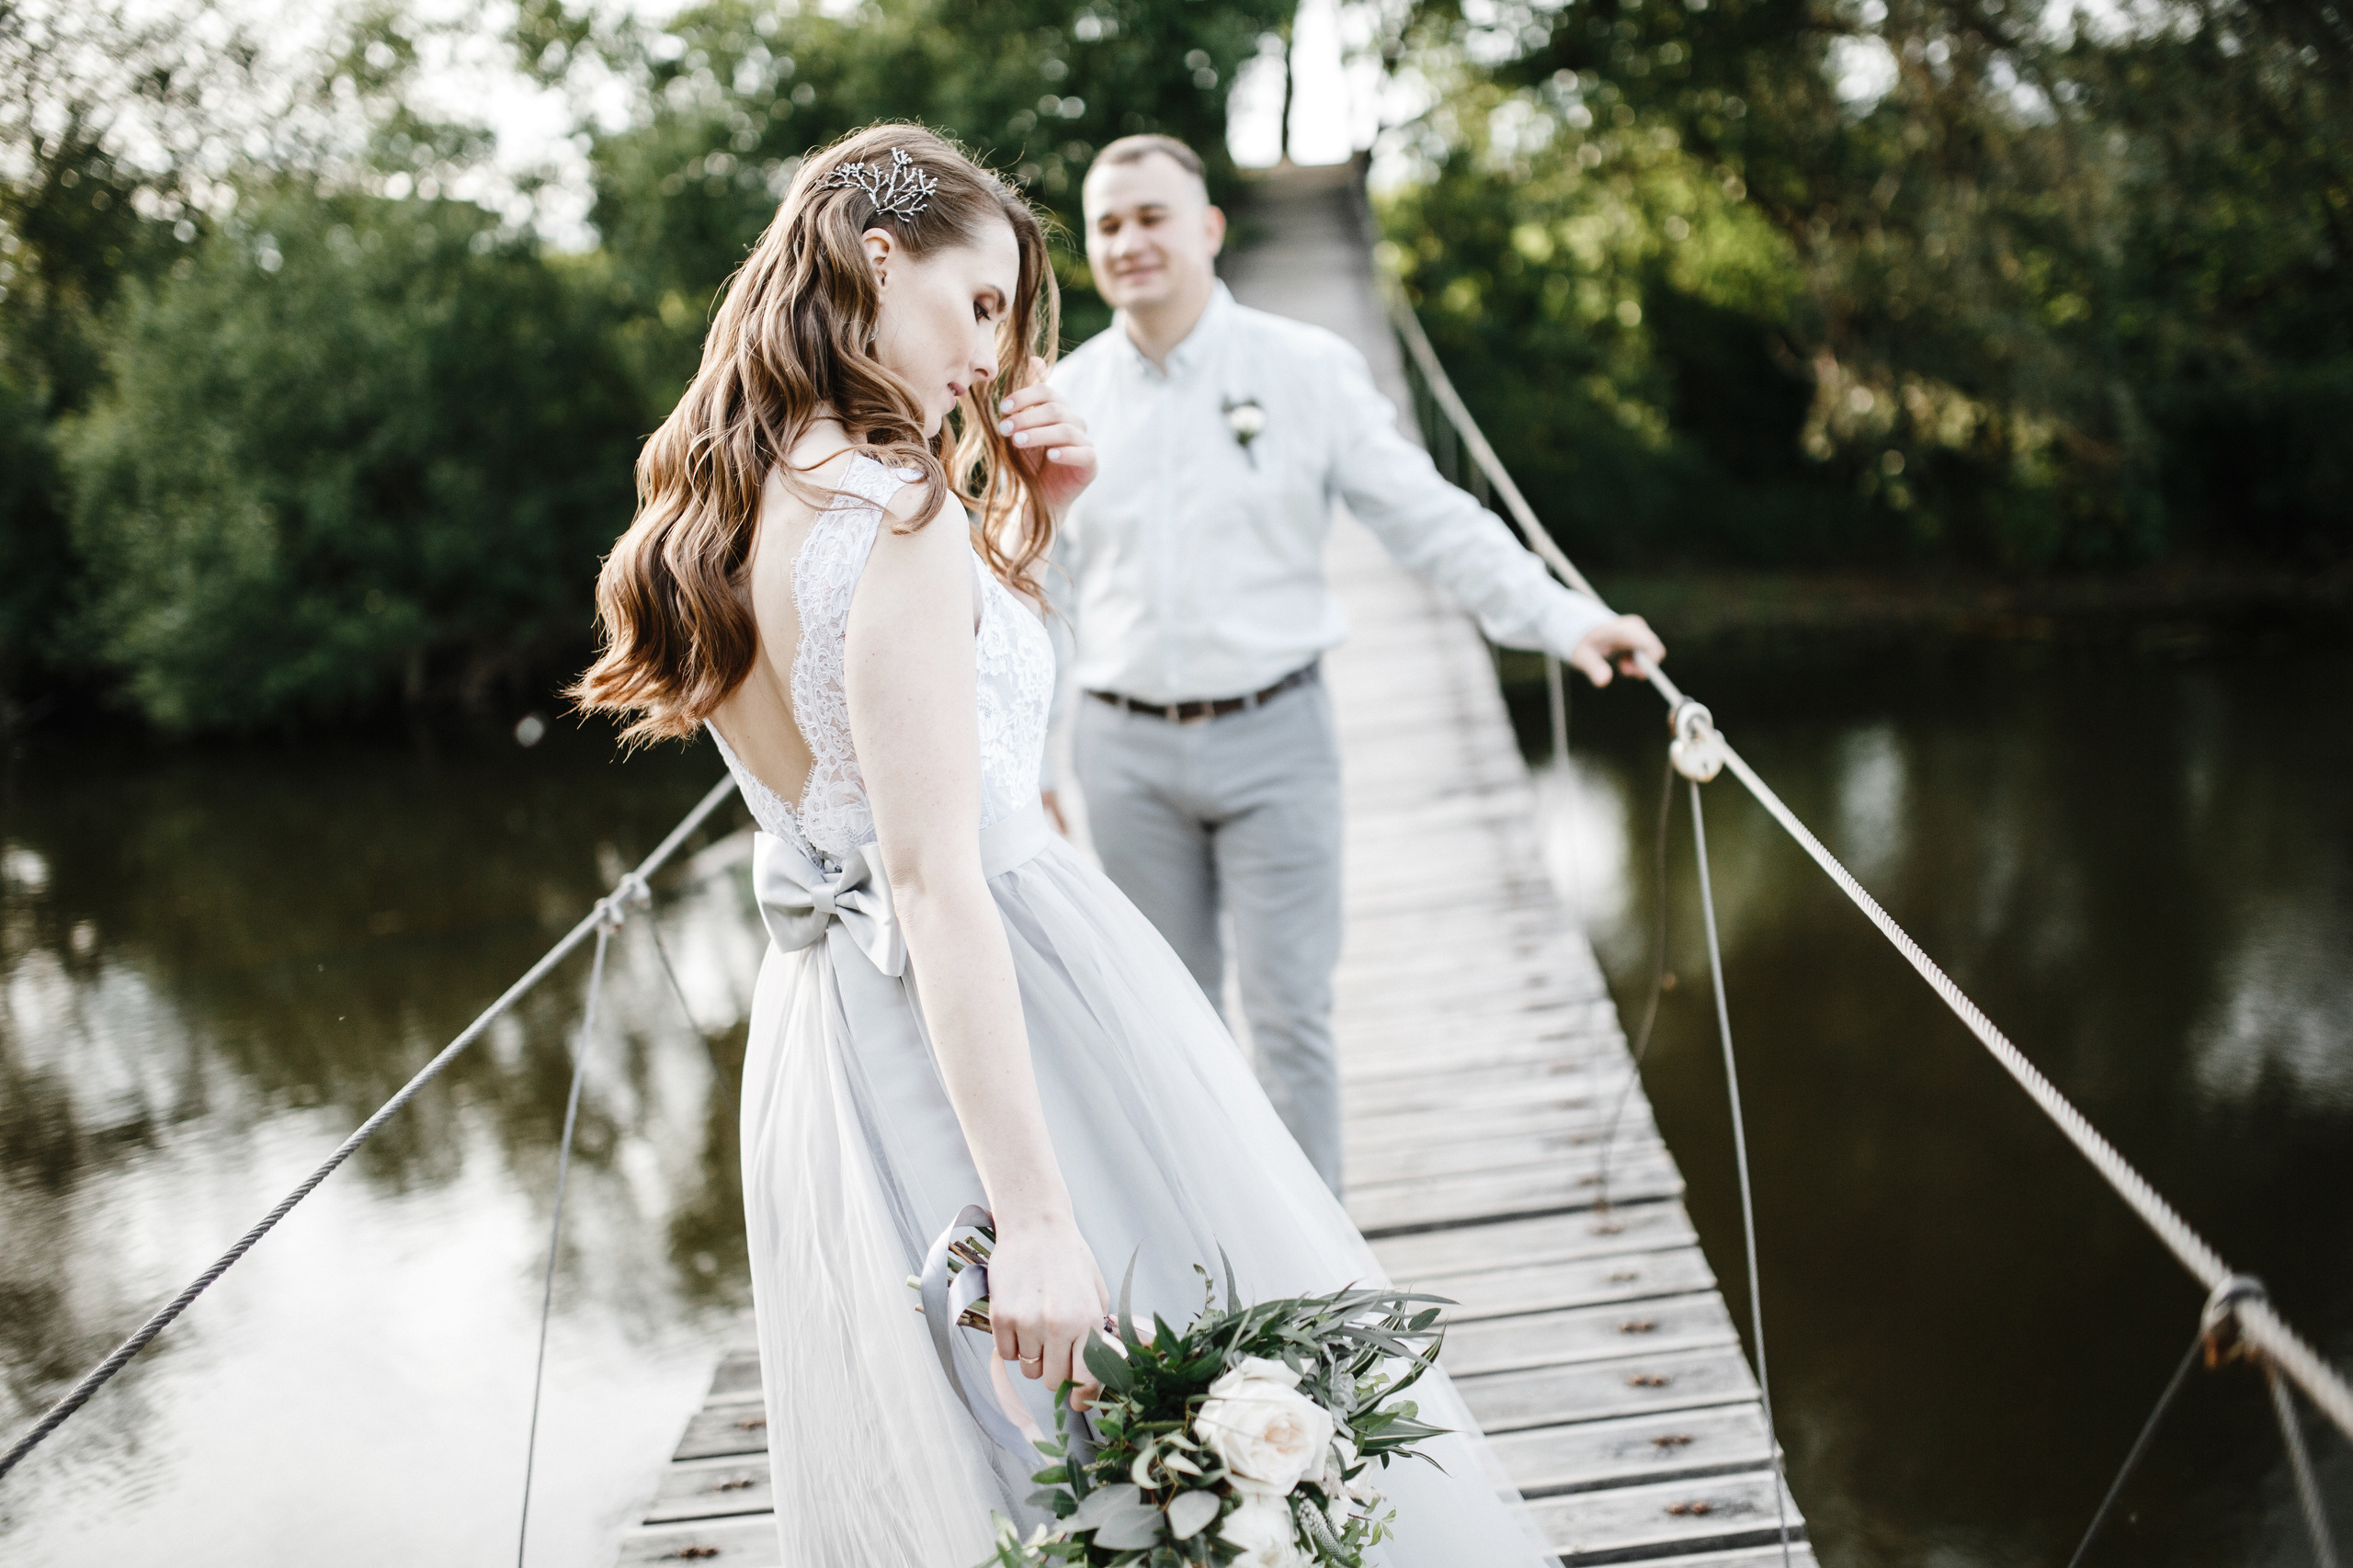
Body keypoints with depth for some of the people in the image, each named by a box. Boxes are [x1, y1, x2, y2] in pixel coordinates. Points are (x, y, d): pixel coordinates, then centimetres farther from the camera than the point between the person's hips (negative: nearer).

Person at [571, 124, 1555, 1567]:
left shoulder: (714, 517, 9)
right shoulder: (893, 506, -17)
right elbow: (937, 875, -24)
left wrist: (1021, 525, 9)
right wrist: (1032, 1216, -25)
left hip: (825, 1020, 9)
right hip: (1012, 1007, -9)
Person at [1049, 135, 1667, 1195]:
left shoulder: (1306, 371, -2)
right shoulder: (1063, 398, 4)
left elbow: (1429, 518, -2)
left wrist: (1562, 619, -12)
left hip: (1271, 740, -2)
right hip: (1125, 753, 2)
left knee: (1291, 1015, 0)